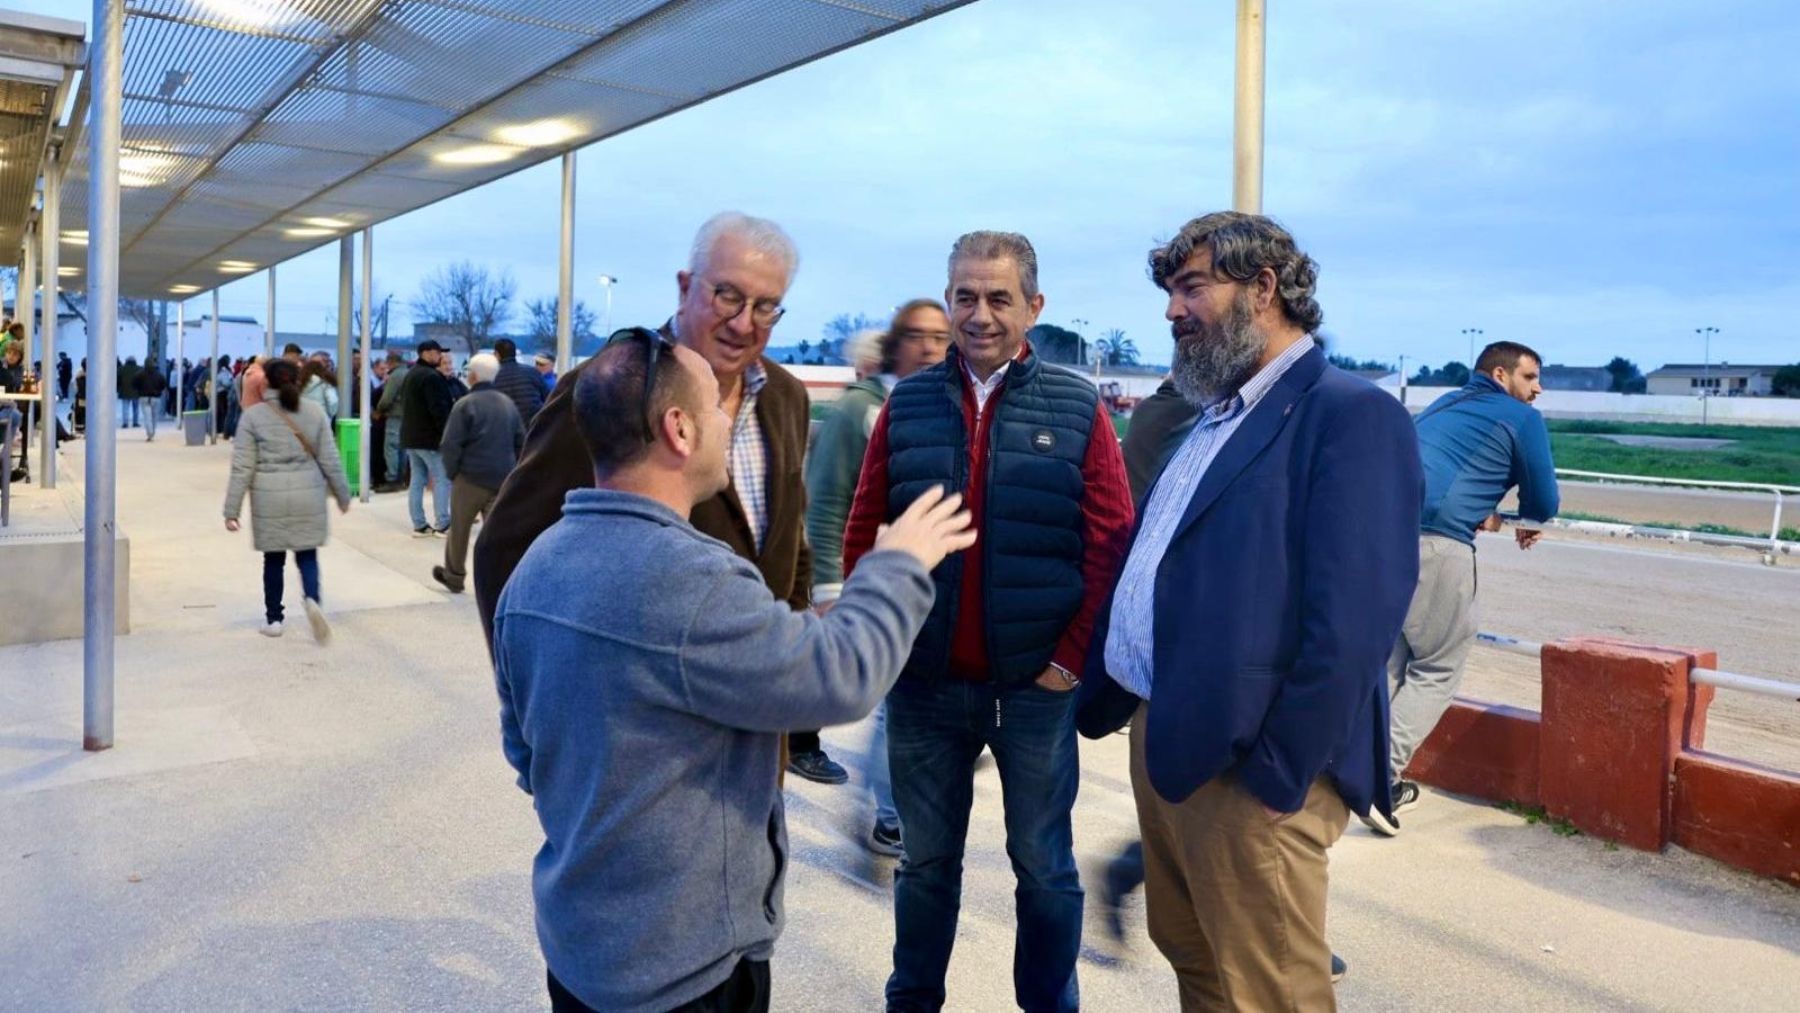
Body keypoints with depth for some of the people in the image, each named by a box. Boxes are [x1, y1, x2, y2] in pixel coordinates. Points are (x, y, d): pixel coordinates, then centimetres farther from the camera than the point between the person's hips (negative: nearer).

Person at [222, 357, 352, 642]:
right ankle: (313, 600, -18)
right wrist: (343, 495, 15)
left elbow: (242, 467, -4)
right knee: (307, 555, 8)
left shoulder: (253, 415, -3)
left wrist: (232, 510, 0)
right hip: (308, 495, 1)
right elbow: (330, 460, 3)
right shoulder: (315, 412, 1)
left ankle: (273, 619, 21)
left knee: (273, 558, 13)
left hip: (269, 497, -1)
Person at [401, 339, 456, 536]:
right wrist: (447, 434, -19)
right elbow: (439, 409, -23)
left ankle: (419, 525, 11)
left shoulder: (411, 374, 16)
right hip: (430, 437, -10)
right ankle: (443, 524, -3)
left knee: (417, 480, 10)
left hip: (411, 435, 10)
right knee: (442, 479, -3)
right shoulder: (431, 377, -17)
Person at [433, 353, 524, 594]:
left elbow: (451, 445, -13)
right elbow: (520, 441, 12)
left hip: (471, 477, -4)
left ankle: (454, 576, 28)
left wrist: (452, 472, 0)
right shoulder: (508, 404, 8)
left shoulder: (465, 404, -10)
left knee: (459, 529, 13)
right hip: (502, 479, 4)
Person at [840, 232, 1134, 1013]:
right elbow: (863, 534, 5)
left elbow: (1111, 545, -5)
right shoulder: (906, 405, 2)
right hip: (924, 684, 2)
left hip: (1035, 686, -1)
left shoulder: (1077, 410, -4)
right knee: (926, 860, 18)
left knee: (1044, 866, 14)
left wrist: (1072, 658, -9)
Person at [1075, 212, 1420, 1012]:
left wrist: (1278, 772, -19)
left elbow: (1352, 621, -20)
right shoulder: (1214, 416, 15)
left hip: (1244, 763, -8)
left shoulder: (1351, 414, -14)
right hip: (1160, 738, 8)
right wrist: (1103, 697, 13)